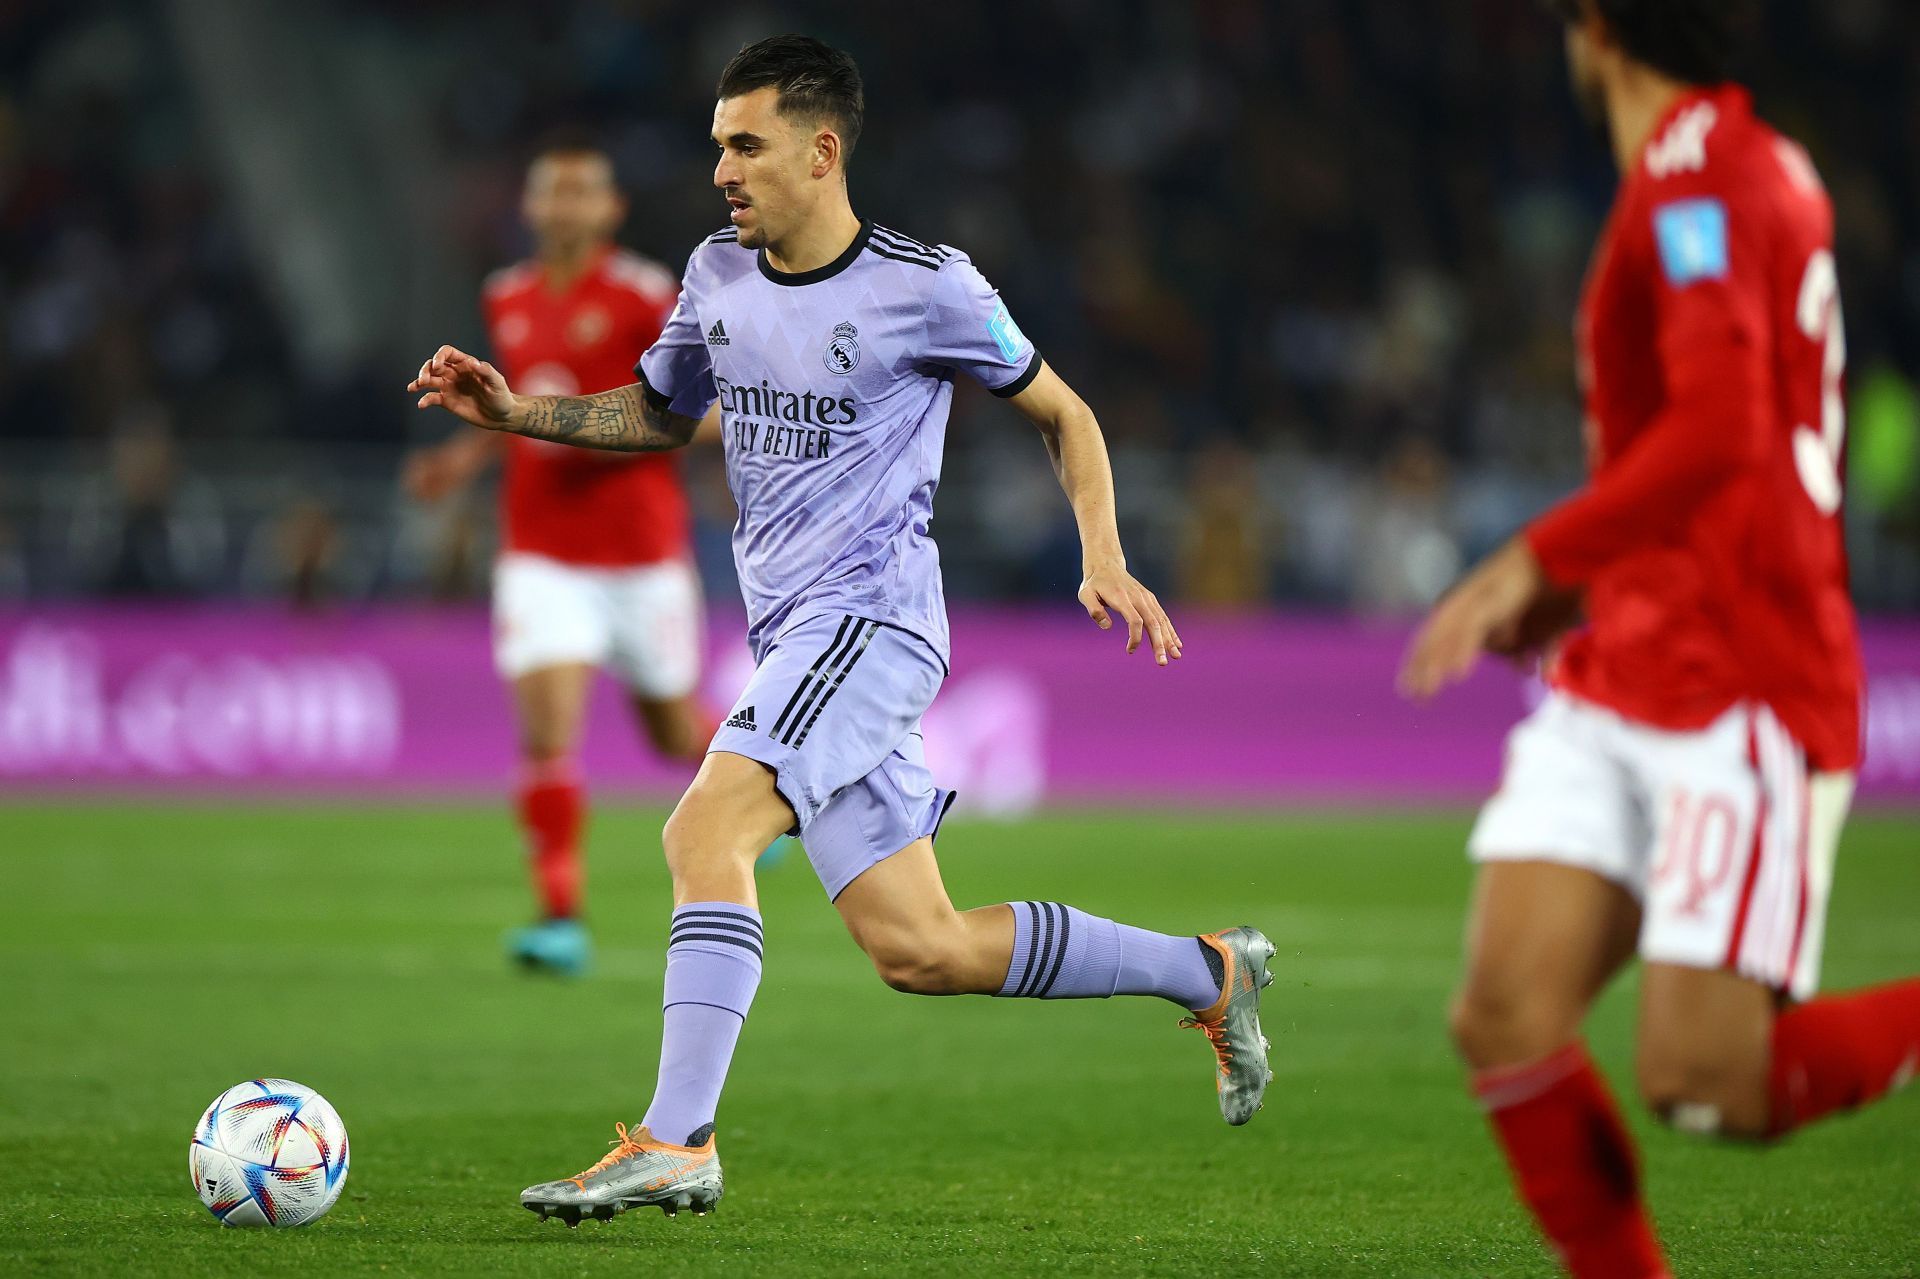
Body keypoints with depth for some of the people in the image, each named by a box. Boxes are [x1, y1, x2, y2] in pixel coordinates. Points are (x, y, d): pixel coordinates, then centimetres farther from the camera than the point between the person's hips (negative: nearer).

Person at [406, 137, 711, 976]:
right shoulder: (506, 300, 7)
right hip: (541, 553, 3)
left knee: (675, 733, 14)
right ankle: (561, 917, -13)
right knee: (547, 730, -15)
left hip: (641, 552, -3)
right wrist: (467, 456, 8)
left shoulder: (647, 295, -10)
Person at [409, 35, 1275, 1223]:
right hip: (794, 634, 7)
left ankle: (675, 1142, -27)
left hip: (872, 619, -7)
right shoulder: (719, 274, 11)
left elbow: (1062, 413, 5)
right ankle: (1211, 971, 20)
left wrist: (1105, 564, -6)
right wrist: (517, 413, 12)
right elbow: (660, 413, 26)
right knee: (920, 951, 5)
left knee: (704, 832, -25)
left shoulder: (925, 286, -7)